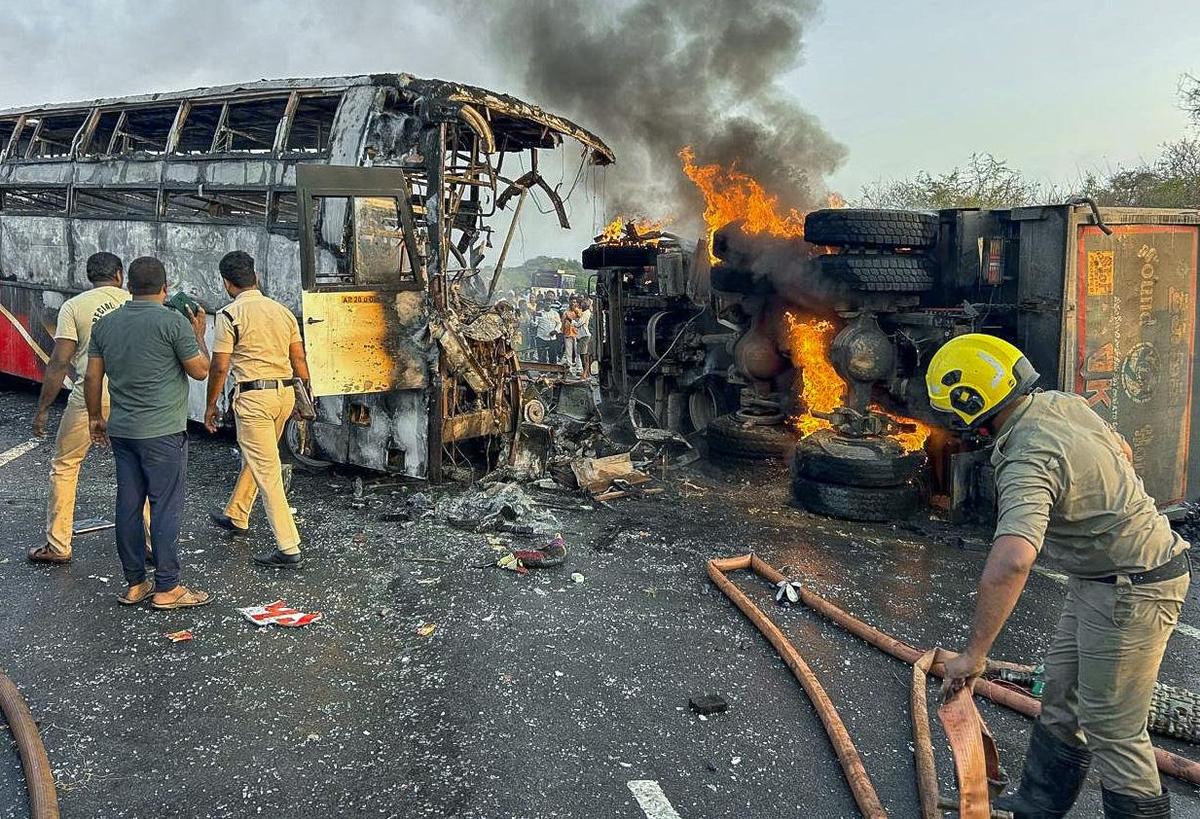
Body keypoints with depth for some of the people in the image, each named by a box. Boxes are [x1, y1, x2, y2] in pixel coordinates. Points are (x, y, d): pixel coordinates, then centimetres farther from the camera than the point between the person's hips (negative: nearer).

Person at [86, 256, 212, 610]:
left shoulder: (105, 324, 7)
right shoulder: (173, 322, -11)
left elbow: (92, 377, 11)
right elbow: (200, 370, -8)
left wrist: (95, 416, 23)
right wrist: (198, 334, 7)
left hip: (121, 431, 6)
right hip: (163, 433, -6)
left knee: (128, 504, 11)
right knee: (165, 507, -1)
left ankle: (134, 583, 20)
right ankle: (167, 589, 4)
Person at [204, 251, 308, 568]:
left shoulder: (230, 315, -9)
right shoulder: (282, 310, 9)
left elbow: (220, 366, -10)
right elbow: (299, 359, 9)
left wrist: (211, 405, 2)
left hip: (254, 396, -7)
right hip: (285, 392, 7)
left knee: (266, 471, -4)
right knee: (252, 458, 25)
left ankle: (288, 549, -4)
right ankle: (235, 516, 45)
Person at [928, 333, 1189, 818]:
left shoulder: (1027, 462, -31)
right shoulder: (1062, 403, -1)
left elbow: (1011, 562, -45)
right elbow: (1122, 451, 17)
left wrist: (974, 654, -38)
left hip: (1131, 590, -10)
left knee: (1111, 728, 2)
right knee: (1062, 699, 19)